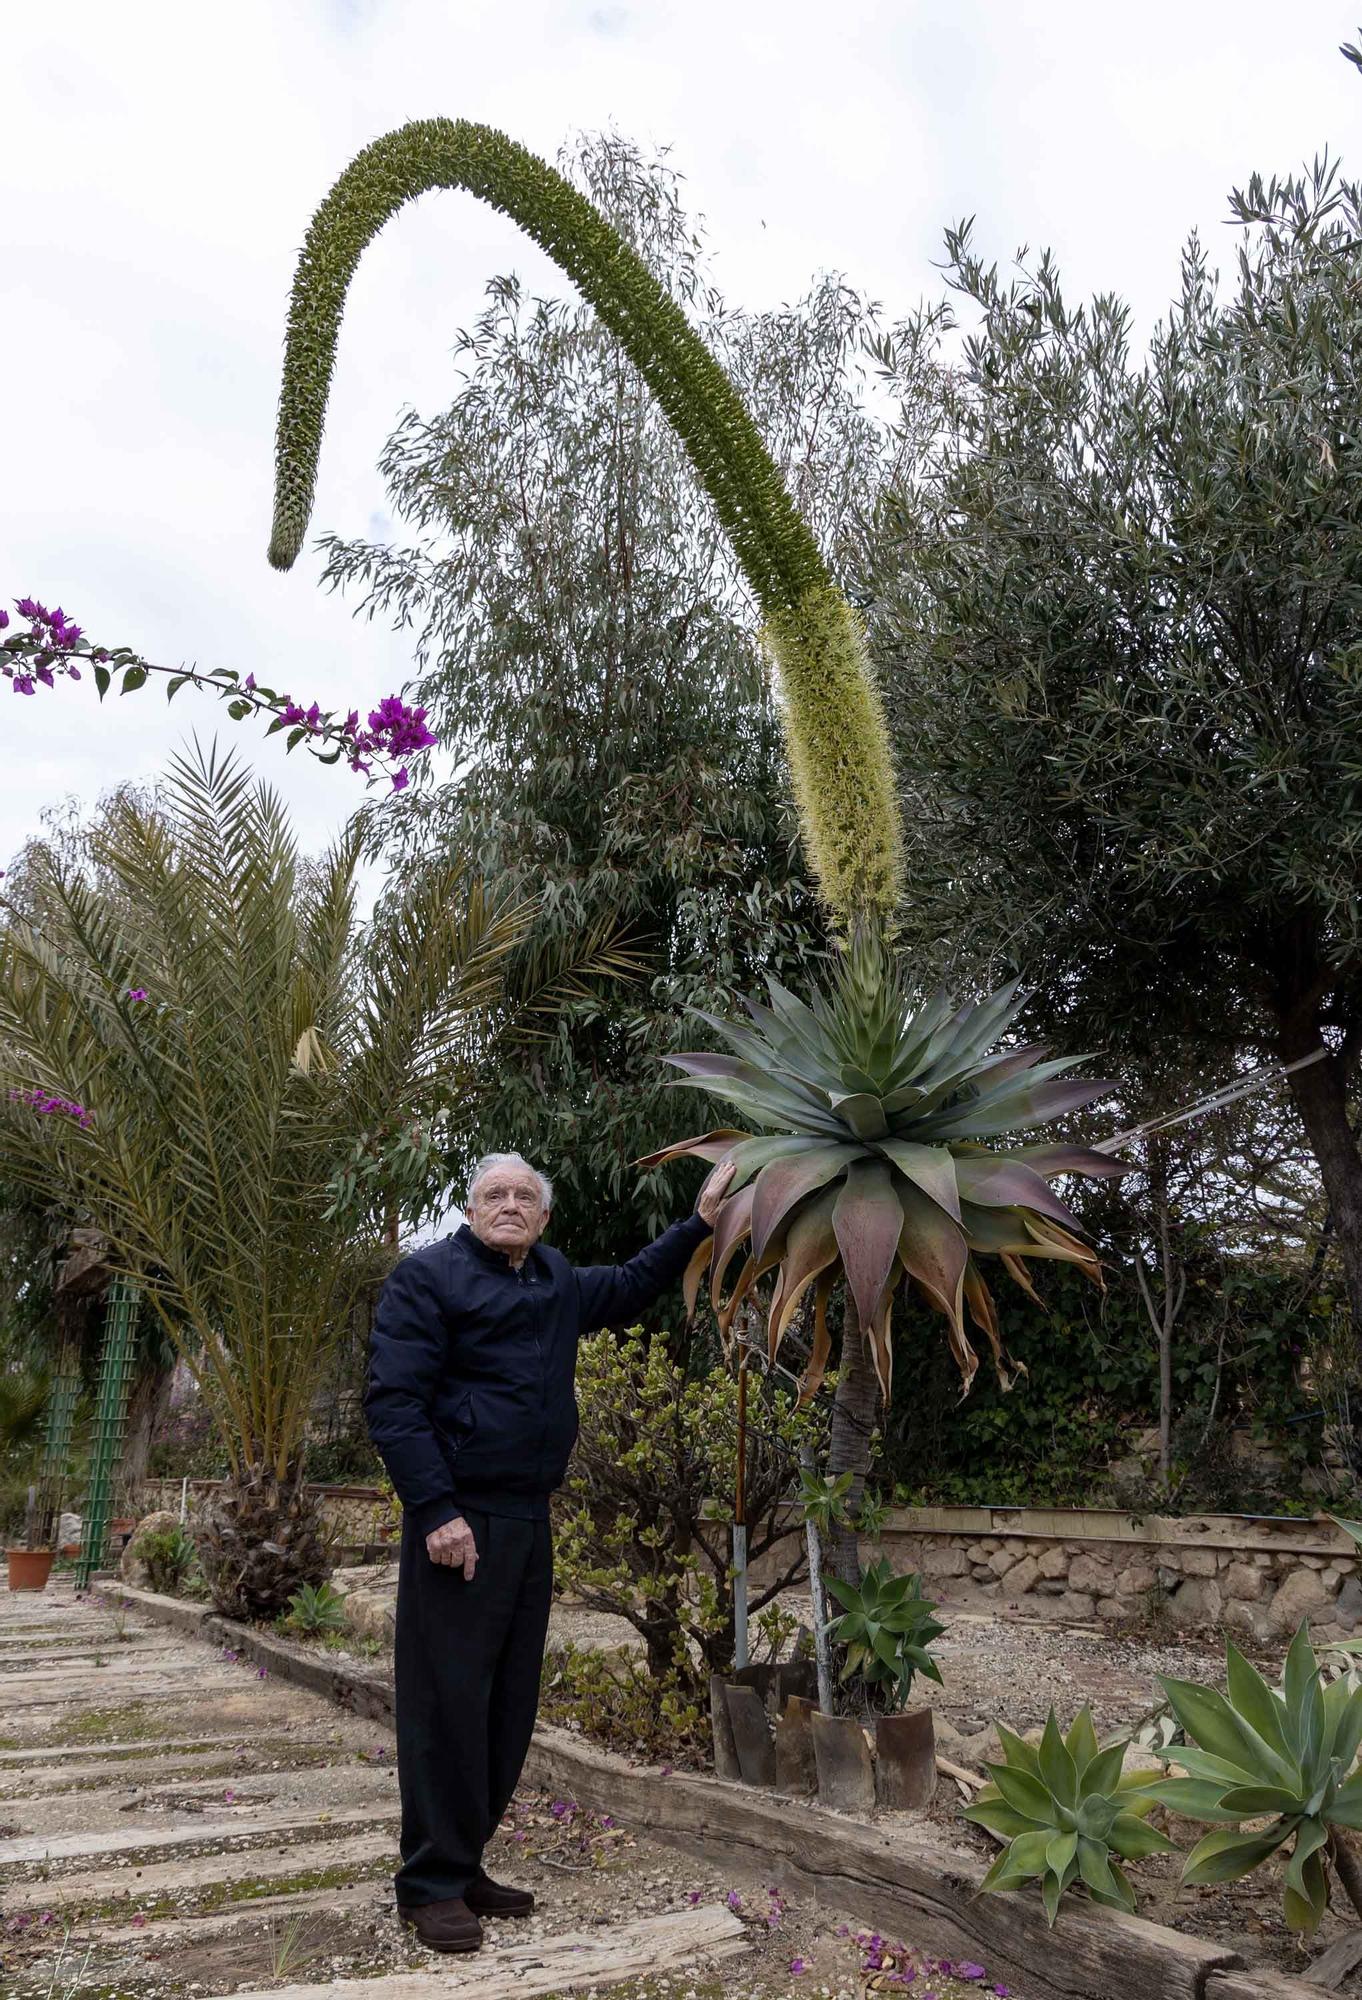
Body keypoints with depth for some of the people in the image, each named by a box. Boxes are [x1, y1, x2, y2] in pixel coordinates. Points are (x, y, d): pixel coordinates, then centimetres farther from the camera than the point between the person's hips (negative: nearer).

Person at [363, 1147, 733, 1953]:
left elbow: (632, 1286, 30)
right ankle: (432, 1883, 10)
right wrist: (435, 1510, -21)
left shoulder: (558, 1281, 14)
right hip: (461, 1519, -7)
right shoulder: (430, 1275, -8)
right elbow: (393, 1399, -14)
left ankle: (467, 1864, 25)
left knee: (510, 1704, 12)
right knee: (448, 1699, -3)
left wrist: (699, 1223, 22)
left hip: (530, 1520, 8)